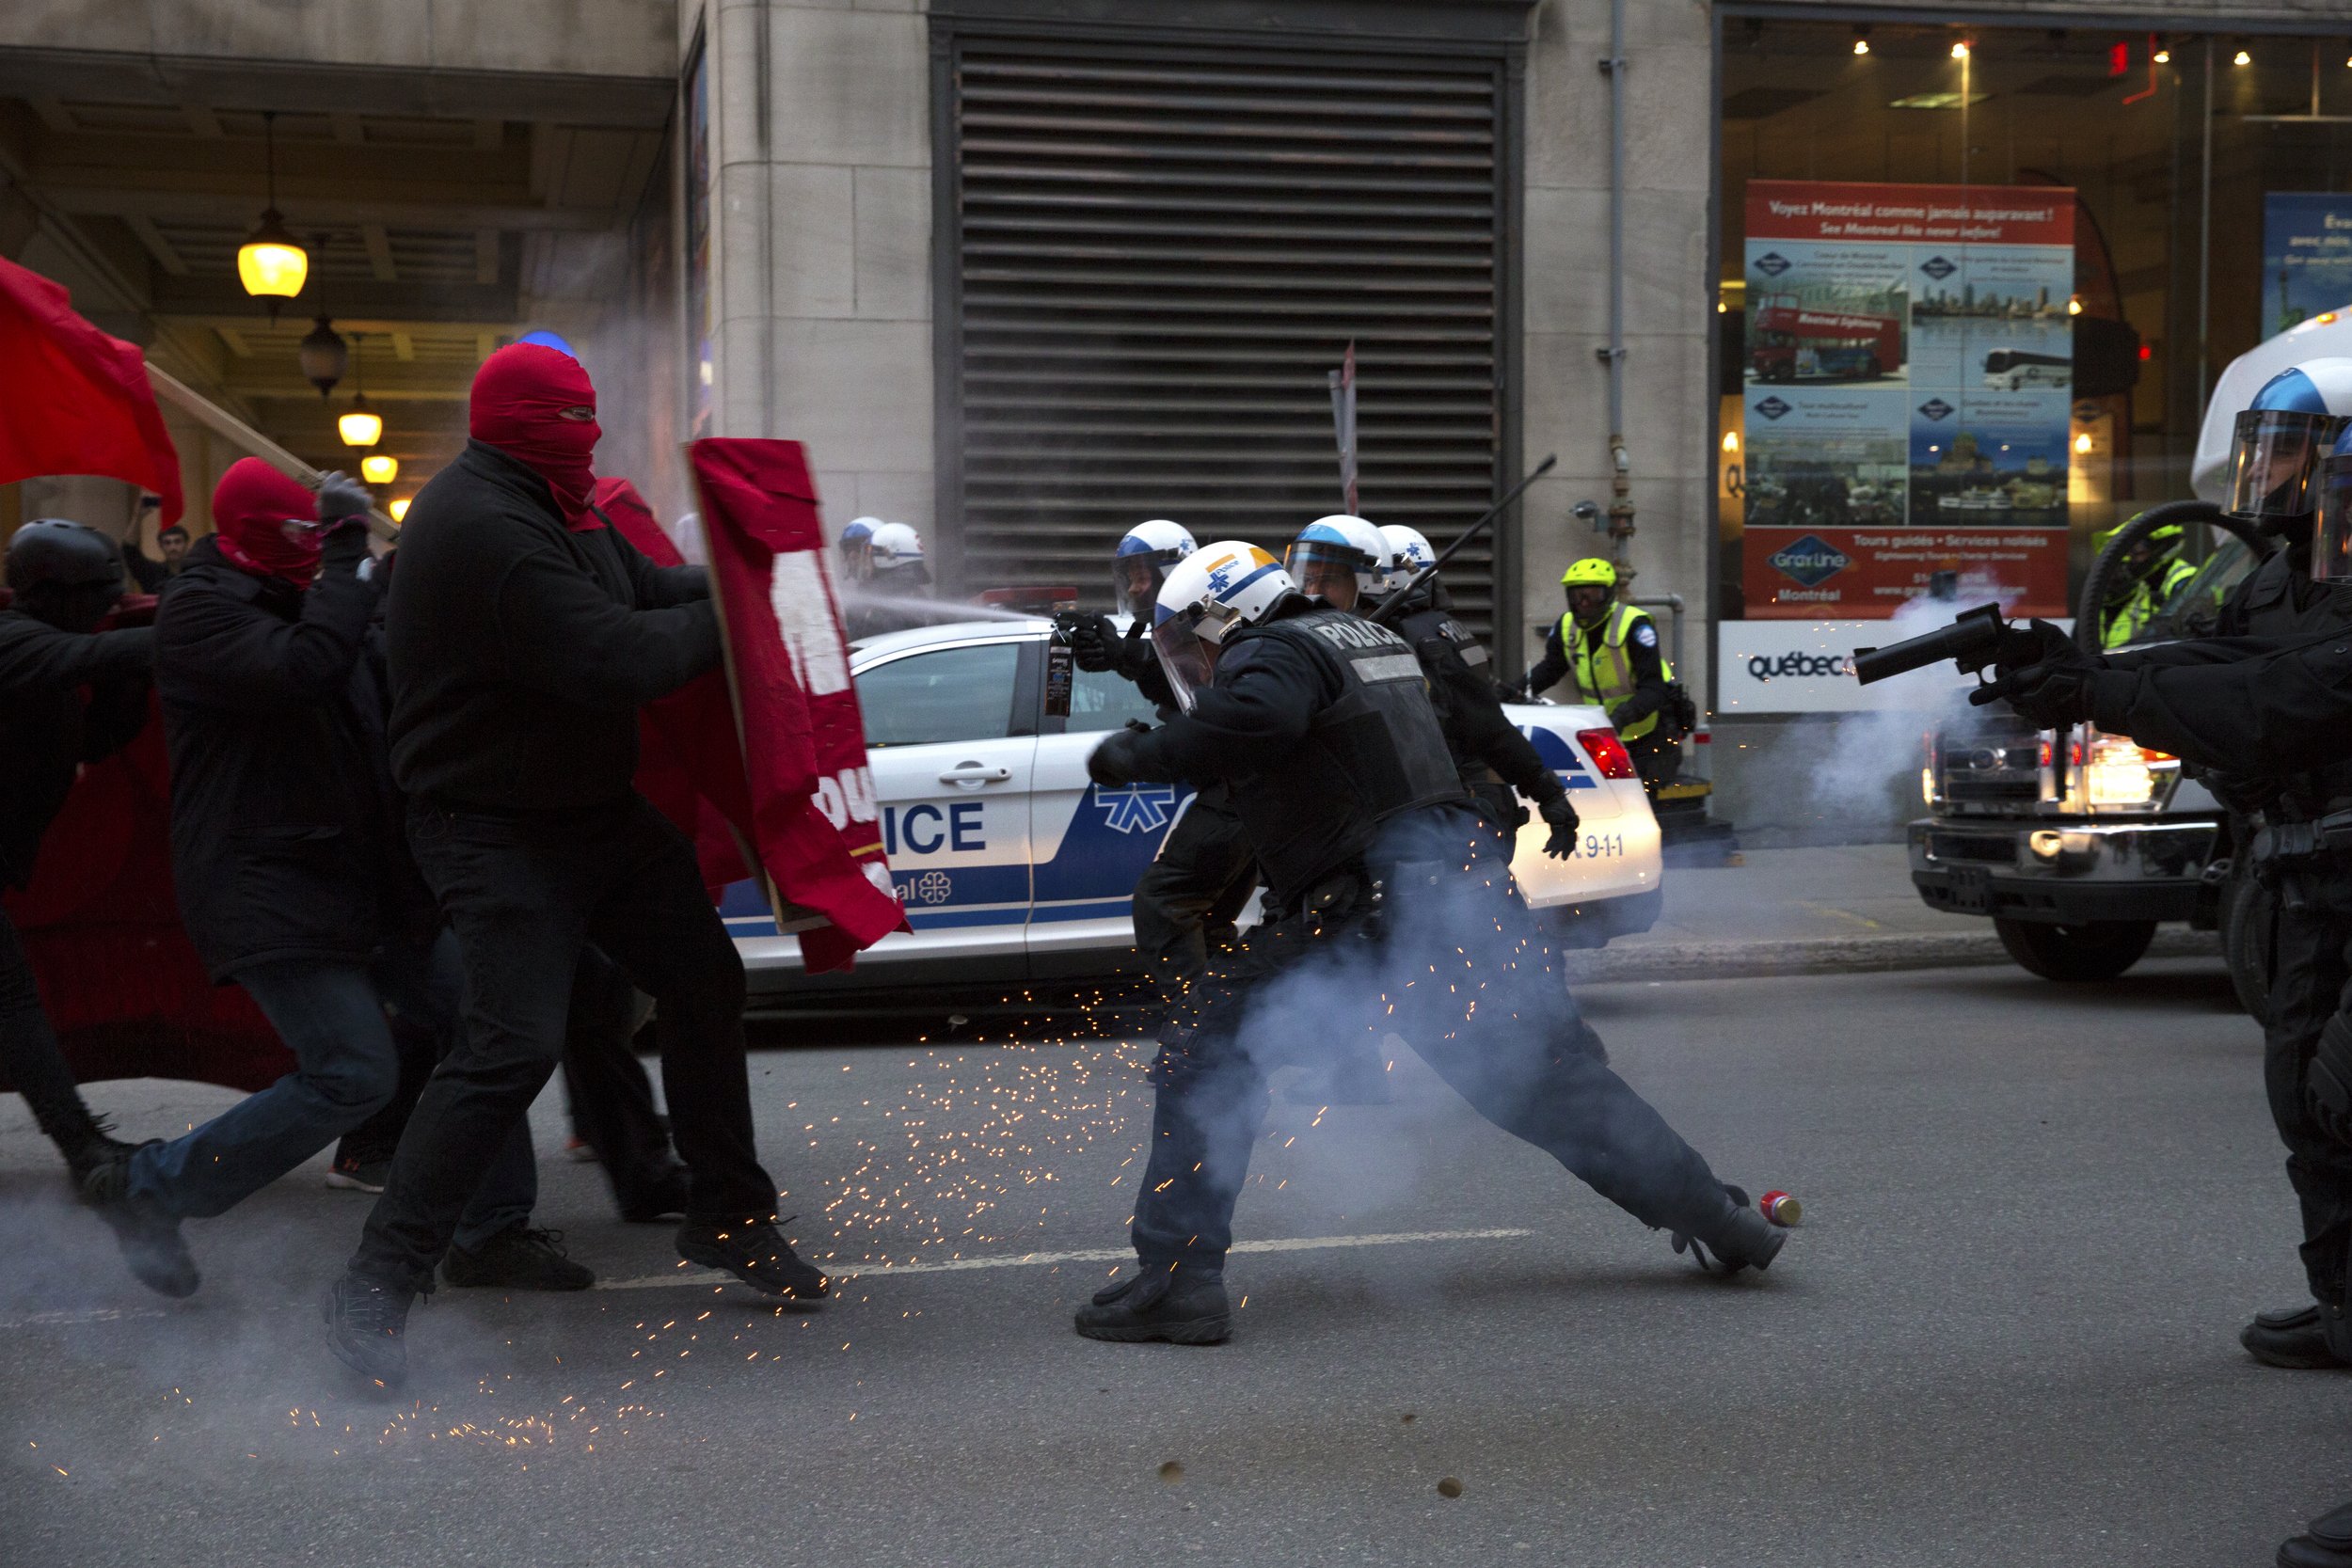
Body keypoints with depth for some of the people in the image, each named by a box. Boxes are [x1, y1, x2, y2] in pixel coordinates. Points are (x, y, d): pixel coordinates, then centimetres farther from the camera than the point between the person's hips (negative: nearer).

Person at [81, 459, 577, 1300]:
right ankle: (146, 1186, 2)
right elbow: (307, 665, -31)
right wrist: (344, 552, -23)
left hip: (365, 880, 9)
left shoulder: (304, 598, 17)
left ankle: (492, 1231, 13)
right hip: (267, 892, -9)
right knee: (355, 1073, -16)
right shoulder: (199, 612, -12)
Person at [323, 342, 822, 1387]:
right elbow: (614, 657, -29)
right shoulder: (483, 528, -24)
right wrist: (726, 617, -14)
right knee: (514, 1046, -18)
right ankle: (377, 1284, -8)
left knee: (705, 981, 14)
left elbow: (647, 584, 12)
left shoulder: (552, 507, 9)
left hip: (594, 808, 11)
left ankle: (727, 1217, 29)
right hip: (493, 832, -11)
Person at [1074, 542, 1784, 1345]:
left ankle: (1178, 1275, -8)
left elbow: (1257, 718, -27)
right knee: (1554, 1078, 21)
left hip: (1373, 913, -9)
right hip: (1468, 882, 9)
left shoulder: (1267, 652, -4)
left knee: (1206, 1052, -2)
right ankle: (1721, 1222, 28)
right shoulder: (1371, 639, 23)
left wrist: (1139, 754, -18)